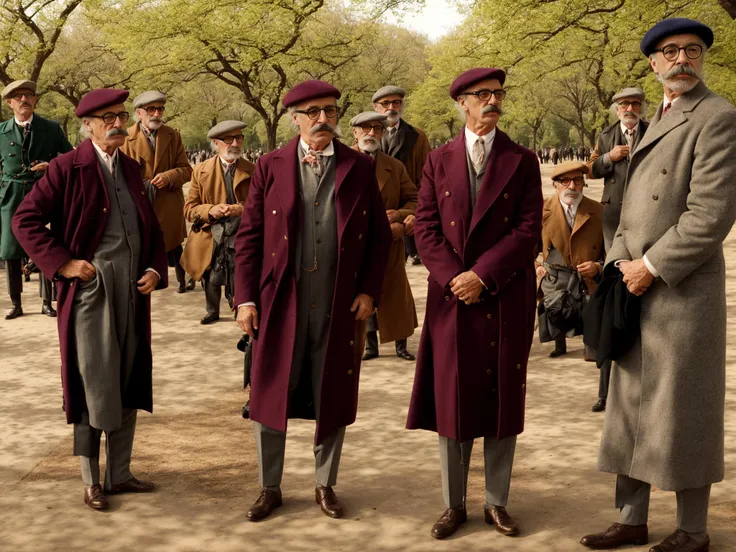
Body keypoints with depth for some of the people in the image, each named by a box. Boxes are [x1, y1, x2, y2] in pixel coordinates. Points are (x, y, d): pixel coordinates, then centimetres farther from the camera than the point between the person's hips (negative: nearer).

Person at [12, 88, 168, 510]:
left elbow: (151, 227, 18)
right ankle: (91, 482, 12)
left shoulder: (131, 169, 12)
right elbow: (25, 220, -9)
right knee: (93, 385, -1)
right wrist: (63, 264, -14)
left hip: (132, 289, 6)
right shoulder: (68, 168, -7)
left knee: (129, 384, 11)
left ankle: (120, 474, 24)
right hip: (90, 287, -6)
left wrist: (156, 270, 2)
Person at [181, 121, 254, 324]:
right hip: (211, 236, 2)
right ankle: (212, 311, 38)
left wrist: (242, 209, -18)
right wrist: (210, 210, -16)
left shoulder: (253, 171, 0)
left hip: (240, 236, -2)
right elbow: (189, 209, 4)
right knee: (211, 279, 12)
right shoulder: (201, 171, 4)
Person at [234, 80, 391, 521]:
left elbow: (379, 236, 6)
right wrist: (247, 297, -4)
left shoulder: (360, 168, 4)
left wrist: (369, 291, -4)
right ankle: (270, 487, 24)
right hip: (280, 300, 0)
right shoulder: (270, 167, 2)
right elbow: (249, 235, 2)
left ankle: (326, 485, 27)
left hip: (340, 304, 0)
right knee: (270, 396, 7)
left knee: (333, 397, 10)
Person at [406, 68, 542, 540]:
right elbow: (426, 229, 1)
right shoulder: (438, 161, 7)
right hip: (451, 297, 1)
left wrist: (483, 276, -14)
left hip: (507, 300, -1)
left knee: (502, 399, 5)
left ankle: (497, 502, 18)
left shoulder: (522, 161, 3)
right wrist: (455, 278, -13)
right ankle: (454, 504, 16)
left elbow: (529, 230, -5)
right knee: (452, 399, 5)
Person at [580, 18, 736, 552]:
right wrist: (620, 262, 3)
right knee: (631, 410, 13)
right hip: (638, 293, 8)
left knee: (682, 417, 1)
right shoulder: (658, 121, 18)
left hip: (682, 293, -8)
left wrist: (651, 266, -15)